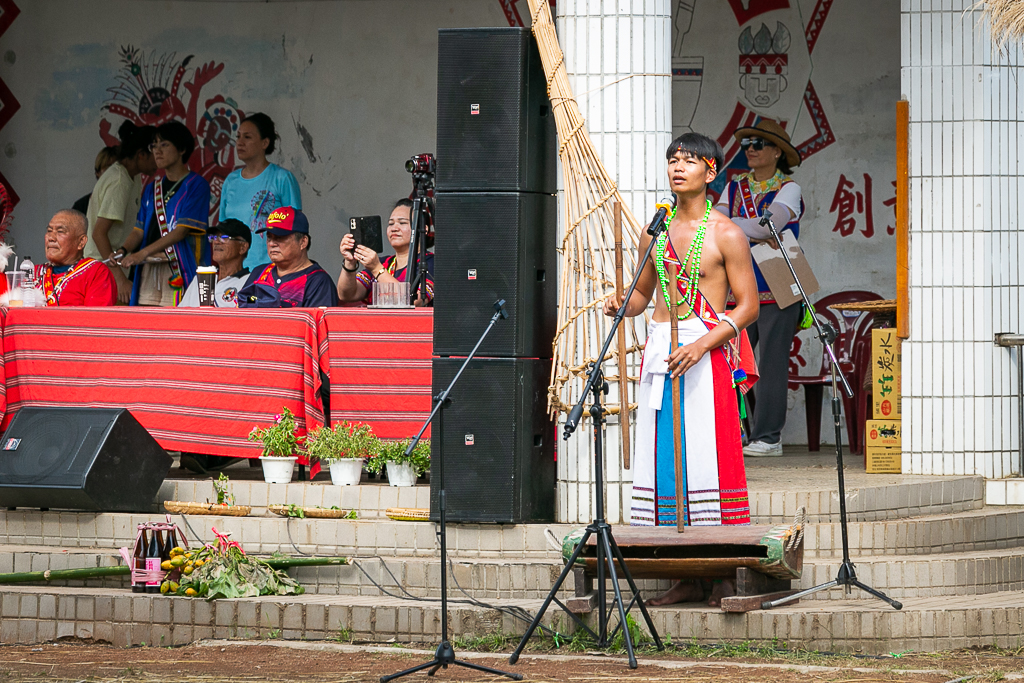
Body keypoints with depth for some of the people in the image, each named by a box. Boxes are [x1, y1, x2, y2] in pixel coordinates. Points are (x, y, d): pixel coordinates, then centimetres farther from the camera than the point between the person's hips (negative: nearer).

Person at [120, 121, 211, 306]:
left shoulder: (196, 185, -1)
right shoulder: (152, 189, 21)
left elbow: (182, 229, -11)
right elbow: (140, 229, 15)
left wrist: (143, 253, -19)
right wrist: (122, 251, -7)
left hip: (180, 269, -6)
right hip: (149, 269, 6)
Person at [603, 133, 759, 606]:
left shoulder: (726, 235, -2)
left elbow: (748, 305, -4)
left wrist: (702, 345, -16)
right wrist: (621, 305, -1)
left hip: (707, 352, -5)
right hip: (660, 352, 5)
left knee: (707, 456, -9)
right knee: (665, 458, 1)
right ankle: (686, 578, 5)